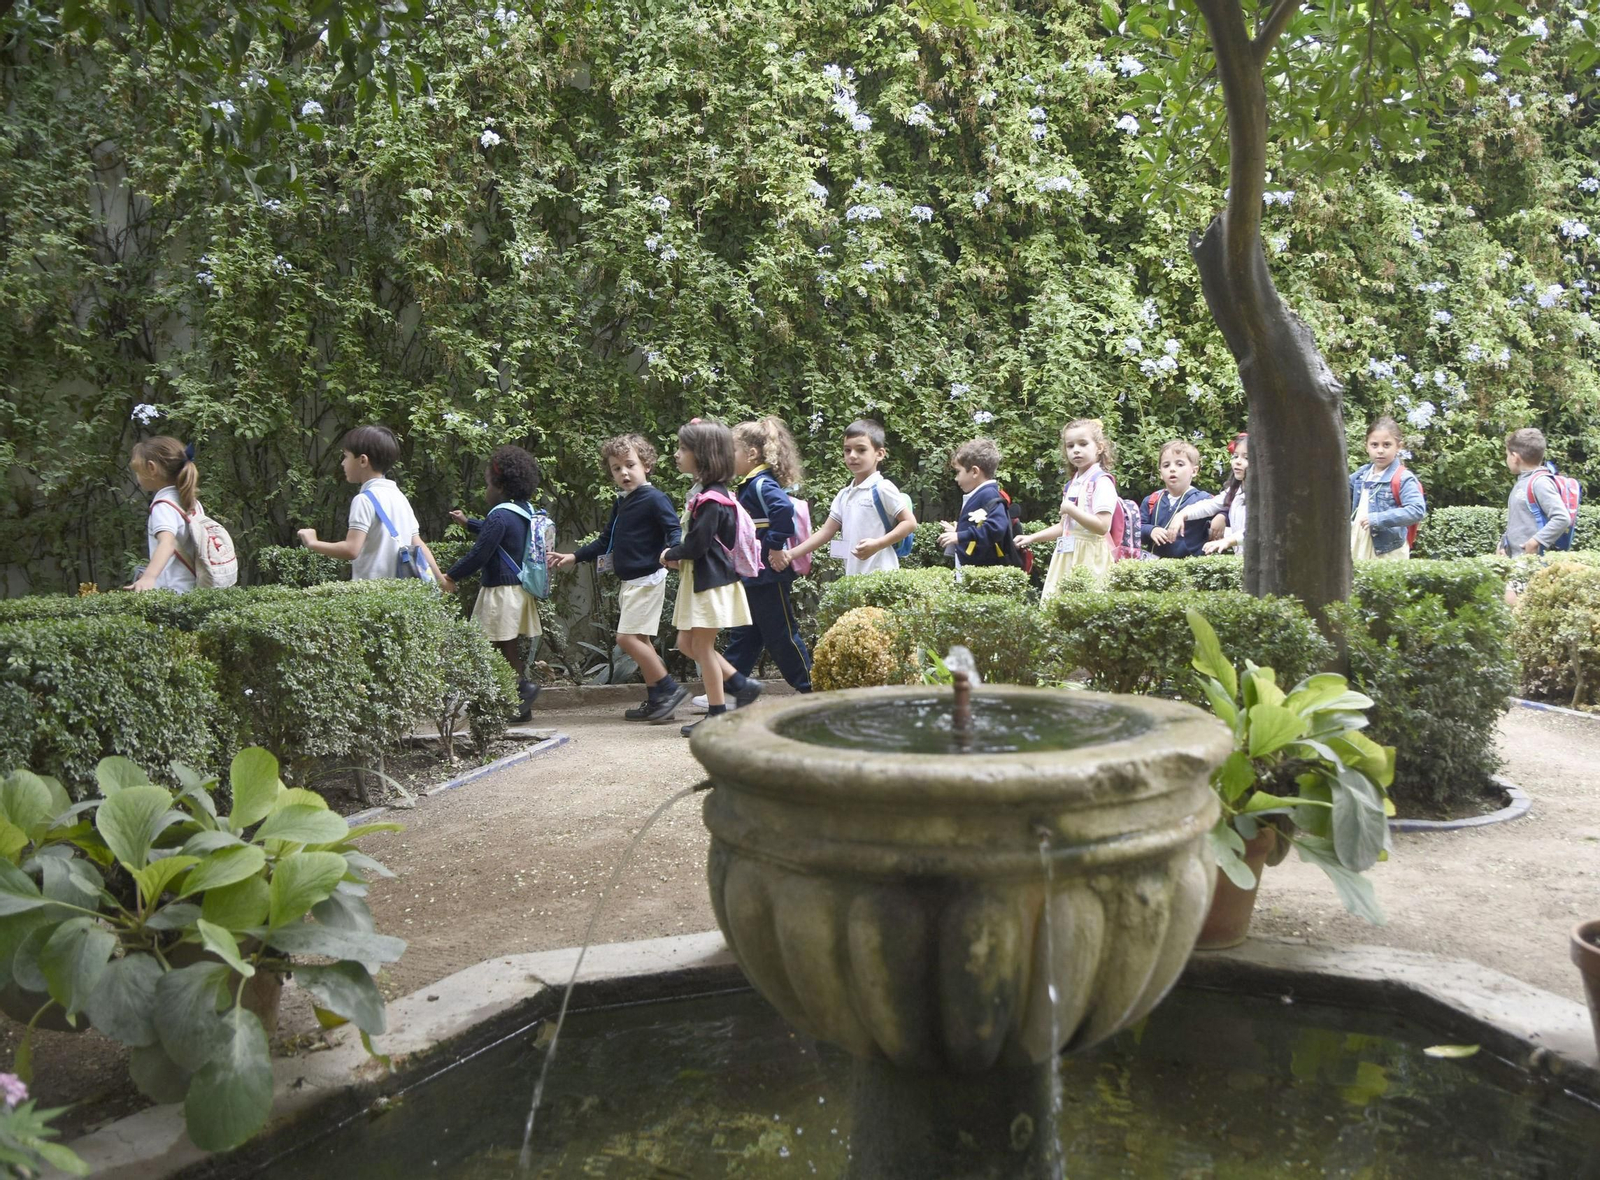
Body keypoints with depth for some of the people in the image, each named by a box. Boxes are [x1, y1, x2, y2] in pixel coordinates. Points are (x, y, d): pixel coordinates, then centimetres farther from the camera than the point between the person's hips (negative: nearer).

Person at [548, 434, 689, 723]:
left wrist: (671, 550, -42)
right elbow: (605, 541, 24)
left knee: (628, 637, -14)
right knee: (639, 640, 10)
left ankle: (669, 688, -6)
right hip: (629, 581, 9)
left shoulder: (654, 499, -12)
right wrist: (573, 557, 23)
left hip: (647, 579, -9)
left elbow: (674, 529, -20)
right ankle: (656, 700, 17)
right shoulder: (621, 503, 14)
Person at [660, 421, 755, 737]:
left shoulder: (711, 498, -20)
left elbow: (698, 543, -24)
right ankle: (743, 685, 20)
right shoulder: (702, 492, 11)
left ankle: (717, 715, 10)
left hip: (710, 580, -10)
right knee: (686, 643, 14)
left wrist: (670, 554, -7)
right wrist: (677, 556, -1)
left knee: (702, 646, -1)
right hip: (698, 578, 10)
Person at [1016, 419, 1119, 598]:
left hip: (1089, 557, -8)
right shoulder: (1072, 484, 17)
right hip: (1067, 556, 8)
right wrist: (1033, 537, 18)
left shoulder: (1101, 481, -9)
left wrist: (1070, 509, -15)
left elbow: (1102, 526, -18)